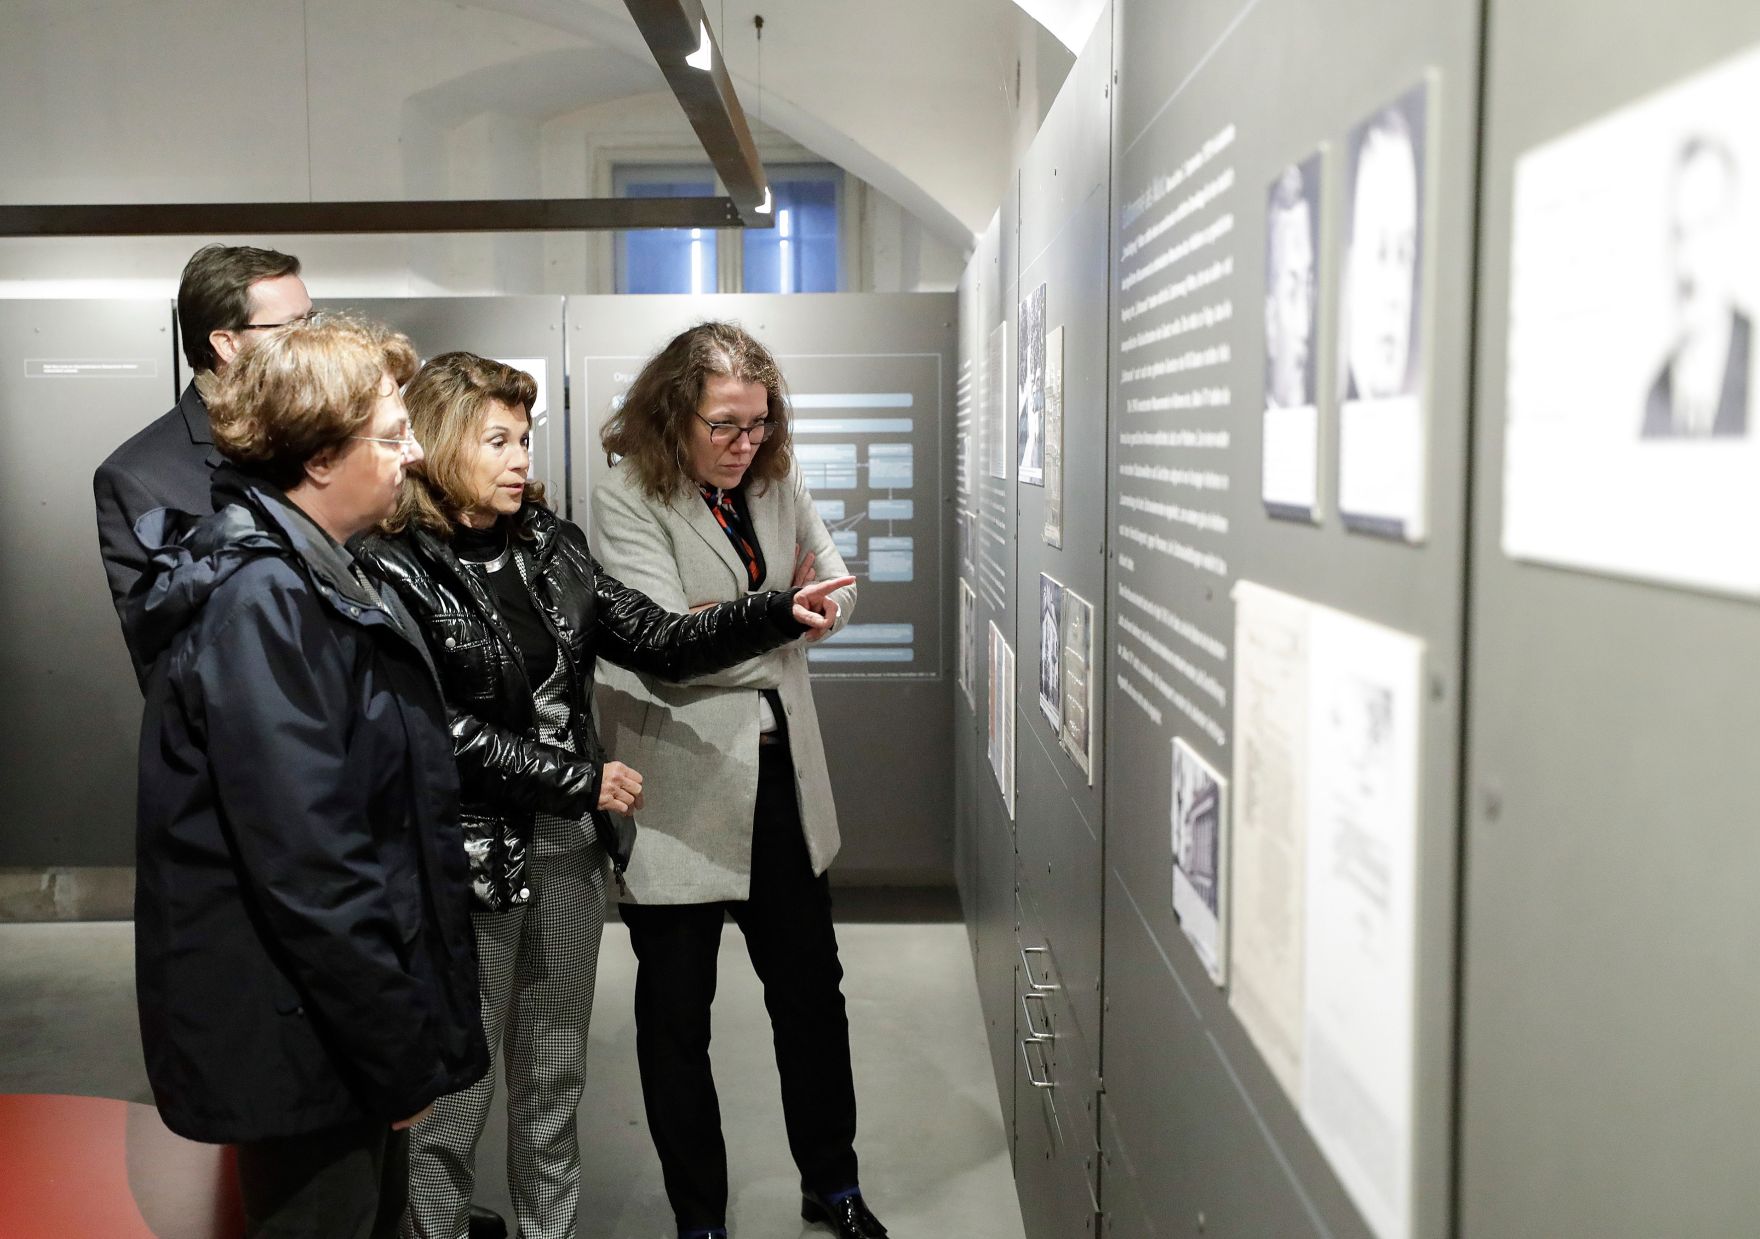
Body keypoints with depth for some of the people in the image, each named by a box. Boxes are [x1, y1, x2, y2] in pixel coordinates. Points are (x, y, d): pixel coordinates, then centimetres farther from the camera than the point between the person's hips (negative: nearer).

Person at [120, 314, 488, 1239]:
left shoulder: (303, 577, 10)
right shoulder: (261, 602, -22)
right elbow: (307, 861, -26)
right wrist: (401, 1051, -19)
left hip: (342, 1020, 9)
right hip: (297, 1036, -9)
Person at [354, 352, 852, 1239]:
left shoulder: (549, 545, 4)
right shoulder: (397, 569, -13)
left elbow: (658, 643, 0)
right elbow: (446, 732, -17)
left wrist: (782, 614, -13)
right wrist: (584, 782, -14)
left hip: (570, 847, 6)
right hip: (473, 858, -6)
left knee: (554, 1077, 18)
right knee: (453, 1090, 8)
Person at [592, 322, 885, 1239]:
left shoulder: (777, 485, 4)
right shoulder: (625, 500, -13)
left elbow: (838, 595, 2)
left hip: (780, 773, 5)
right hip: (678, 786, -5)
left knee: (811, 985, 16)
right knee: (676, 1013, 10)